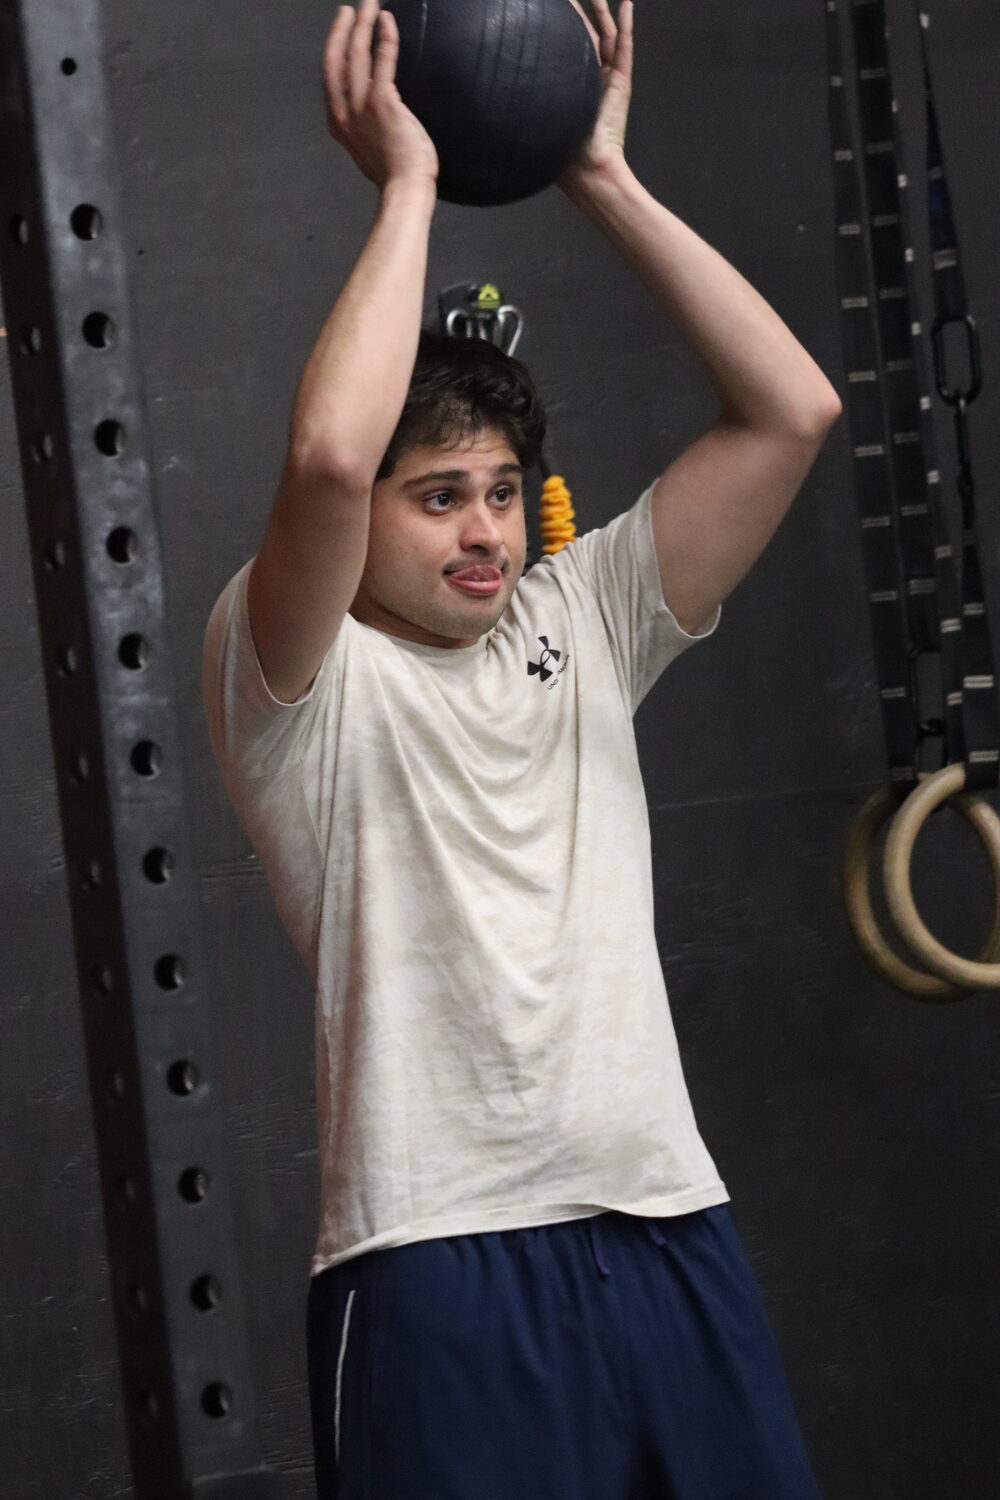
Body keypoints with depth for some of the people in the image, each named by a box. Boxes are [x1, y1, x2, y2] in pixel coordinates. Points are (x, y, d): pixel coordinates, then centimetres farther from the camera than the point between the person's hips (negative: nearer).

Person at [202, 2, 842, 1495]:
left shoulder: (577, 622, 15)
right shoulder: (298, 675, -1)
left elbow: (792, 413, 7)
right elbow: (326, 459, -22)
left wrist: (607, 181, 4)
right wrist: (406, 182, -11)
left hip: (667, 1219, 6)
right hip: (442, 1257, -6)